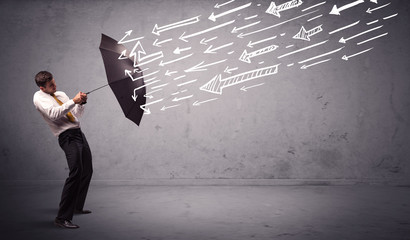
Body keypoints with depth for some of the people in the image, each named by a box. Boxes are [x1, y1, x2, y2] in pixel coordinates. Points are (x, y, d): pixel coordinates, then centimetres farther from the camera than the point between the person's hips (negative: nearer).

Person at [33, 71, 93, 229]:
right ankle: (62, 217, -21)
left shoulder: (61, 94, 21)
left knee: (87, 171, 15)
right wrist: (73, 101, -18)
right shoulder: (39, 97, -1)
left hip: (79, 133, 8)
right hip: (67, 137, -8)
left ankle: (77, 207, 34)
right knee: (76, 172, -23)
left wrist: (81, 103, 5)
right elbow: (54, 114, -19)